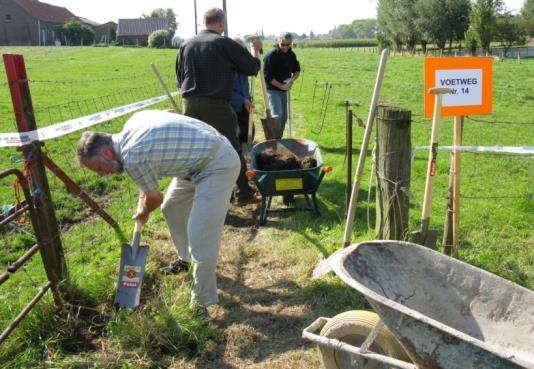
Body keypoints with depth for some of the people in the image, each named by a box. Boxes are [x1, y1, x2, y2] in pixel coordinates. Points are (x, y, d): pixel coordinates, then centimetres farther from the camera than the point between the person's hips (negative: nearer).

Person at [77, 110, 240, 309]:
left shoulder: (133, 158, -24)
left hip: (218, 165, -10)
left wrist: (143, 213, 17)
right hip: (200, 156, 10)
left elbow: (156, 198, -5)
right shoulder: (132, 124, 1)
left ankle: (202, 302, 3)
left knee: (201, 241, -11)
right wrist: (142, 201, 20)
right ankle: (186, 259, 43)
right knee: (171, 207, 24)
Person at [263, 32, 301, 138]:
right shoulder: (271, 55, -16)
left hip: (284, 90, 7)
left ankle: (279, 138, 24)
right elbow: (267, 76, -17)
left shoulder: (291, 55, 3)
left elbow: (297, 70, 15)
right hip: (272, 89, -7)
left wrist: (292, 79, -6)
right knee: (277, 115, -17)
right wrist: (281, 86, -18)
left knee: (284, 117, 11)